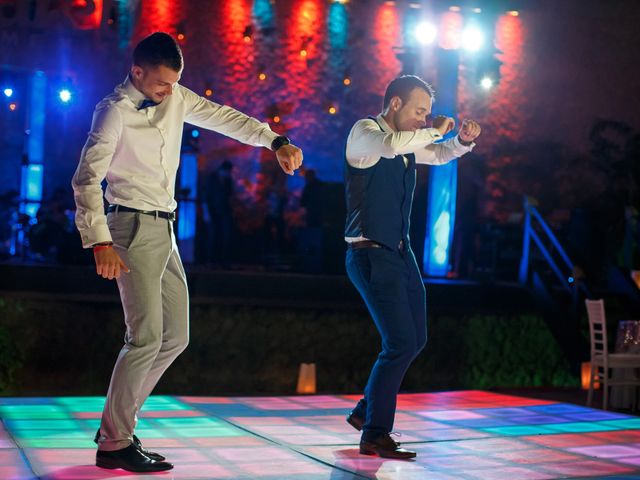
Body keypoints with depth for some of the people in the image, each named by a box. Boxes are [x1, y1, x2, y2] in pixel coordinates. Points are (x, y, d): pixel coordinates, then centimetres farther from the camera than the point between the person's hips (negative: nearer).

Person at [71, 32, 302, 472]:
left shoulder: (175, 98, 10)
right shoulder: (115, 111, -12)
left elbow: (222, 117, 15)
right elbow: (87, 178, -17)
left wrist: (275, 141, 1)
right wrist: (100, 242, -26)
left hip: (164, 229, 9)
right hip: (134, 228, -8)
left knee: (176, 337, 9)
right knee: (147, 337, -13)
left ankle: (118, 424, 18)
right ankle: (115, 444, -3)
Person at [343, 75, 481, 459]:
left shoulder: (407, 141, 13)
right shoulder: (364, 131, -9)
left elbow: (441, 155, 28)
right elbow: (389, 146, -32)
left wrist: (463, 140, 6)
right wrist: (436, 131, -18)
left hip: (401, 252, 9)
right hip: (371, 253, -9)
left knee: (415, 340, 15)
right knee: (401, 344, -12)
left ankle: (366, 411, 28)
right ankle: (374, 436, -1)